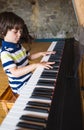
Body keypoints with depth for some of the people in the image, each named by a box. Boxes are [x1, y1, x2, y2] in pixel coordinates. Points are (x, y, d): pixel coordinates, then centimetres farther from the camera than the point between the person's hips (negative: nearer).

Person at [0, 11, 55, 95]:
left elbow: (28, 57, 17)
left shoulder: (18, 45, 3)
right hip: (21, 87, -8)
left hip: (29, 79, 8)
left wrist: (41, 53, 3)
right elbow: (15, 73, -34)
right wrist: (36, 65, -39)